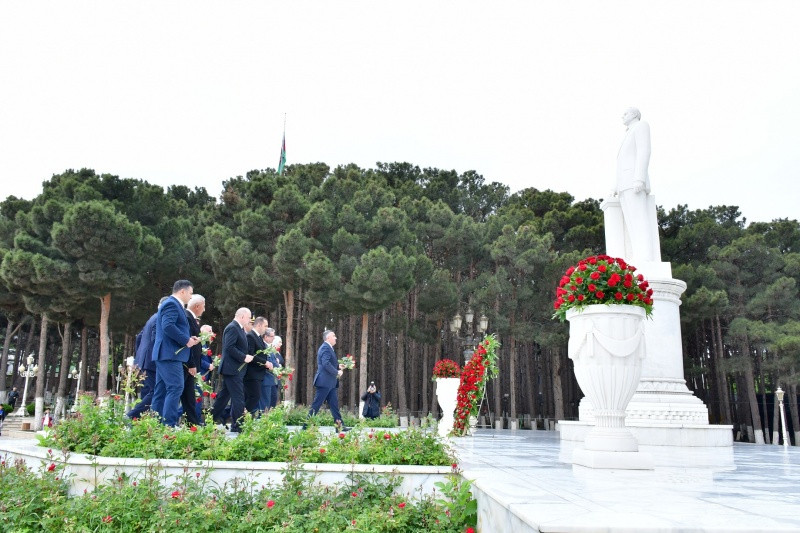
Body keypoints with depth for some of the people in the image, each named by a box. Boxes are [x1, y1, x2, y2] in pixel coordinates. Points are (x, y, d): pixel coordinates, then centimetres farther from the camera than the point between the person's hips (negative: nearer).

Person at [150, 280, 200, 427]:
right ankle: (169, 424, -13)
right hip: (170, 354, -11)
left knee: (161, 390, 11)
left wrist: (188, 338, 12)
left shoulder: (174, 304, 21)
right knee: (176, 388, -13)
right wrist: (186, 340, -18)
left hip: (166, 354, 11)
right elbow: (168, 326, -24)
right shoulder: (172, 304, -11)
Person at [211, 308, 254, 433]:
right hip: (233, 369, -10)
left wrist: (246, 331, 9)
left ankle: (213, 419, 24)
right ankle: (237, 426, -4)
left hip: (234, 369, 10)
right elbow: (229, 347, -23)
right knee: (238, 398, -8)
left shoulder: (238, 328, 16)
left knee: (224, 395, 16)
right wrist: (244, 357, -20)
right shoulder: (232, 328, -15)